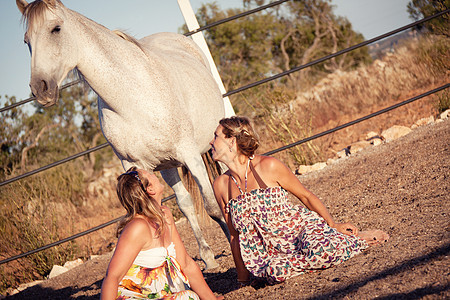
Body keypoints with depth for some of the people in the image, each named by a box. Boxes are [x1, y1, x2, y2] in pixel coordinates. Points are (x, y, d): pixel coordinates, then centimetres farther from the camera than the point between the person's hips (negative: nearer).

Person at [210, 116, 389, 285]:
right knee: (275, 270, -35)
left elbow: (306, 196, 3)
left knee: (321, 249, -37)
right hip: (271, 252, 2)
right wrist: (243, 280, 11)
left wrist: (334, 225, 5)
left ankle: (356, 239, -3)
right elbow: (235, 236, 10)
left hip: (300, 227, -2)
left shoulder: (269, 166, -10)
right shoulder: (220, 185, 2)